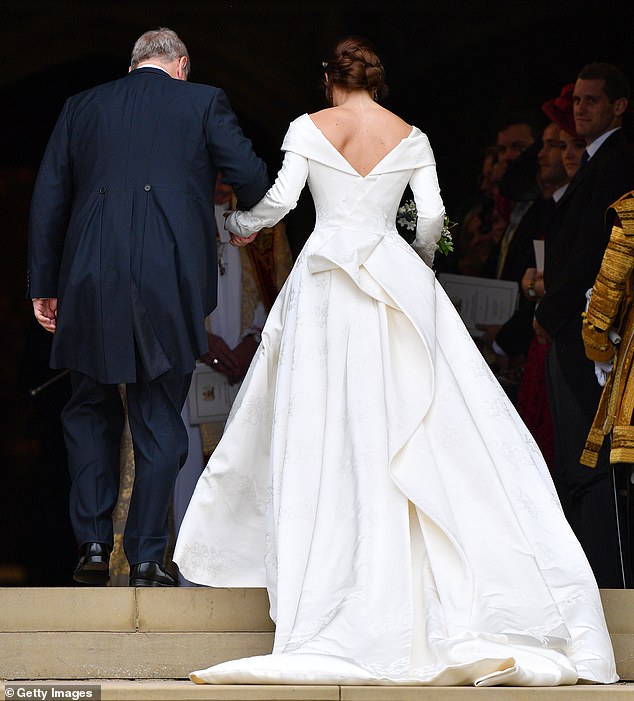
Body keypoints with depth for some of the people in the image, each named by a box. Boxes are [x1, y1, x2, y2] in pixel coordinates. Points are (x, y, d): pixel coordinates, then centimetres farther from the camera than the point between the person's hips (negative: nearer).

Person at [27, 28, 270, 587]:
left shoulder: (82, 107, 13)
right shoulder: (202, 102, 6)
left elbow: (48, 199, 12)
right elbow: (249, 174, -2)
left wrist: (45, 285, 15)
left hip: (92, 282, 2)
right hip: (170, 282, -2)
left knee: (90, 411, 17)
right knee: (159, 420, 7)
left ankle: (93, 545, 7)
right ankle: (146, 557, 4)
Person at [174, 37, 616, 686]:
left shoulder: (310, 128, 3)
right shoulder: (411, 138, 8)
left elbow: (282, 197, -7)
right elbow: (432, 215, 1)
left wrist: (242, 226, 13)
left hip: (327, 280, -1)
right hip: (396, 282, 1)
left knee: (327, 429, -1)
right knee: (410, 426, -2)